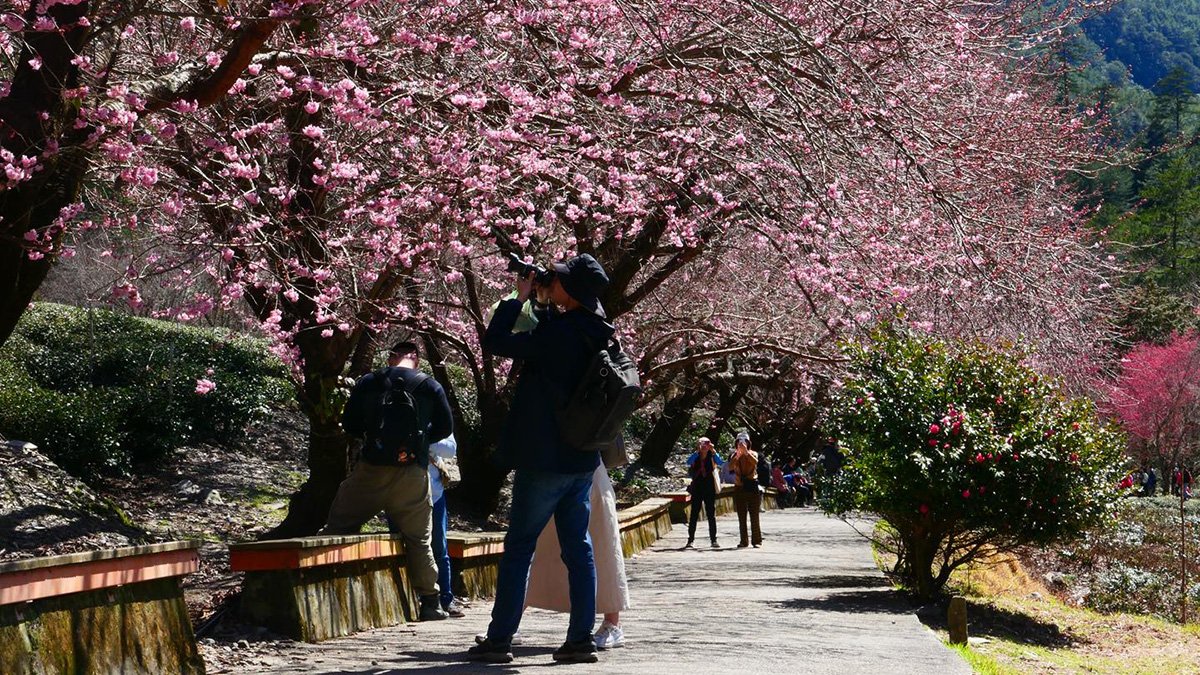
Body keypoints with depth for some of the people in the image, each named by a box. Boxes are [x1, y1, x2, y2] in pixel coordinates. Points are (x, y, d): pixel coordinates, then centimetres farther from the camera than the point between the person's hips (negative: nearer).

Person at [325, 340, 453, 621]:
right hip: (412, 474, 0)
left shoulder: (367, 382, 4)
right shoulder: (431, 387, 3)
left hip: (371, 470, 0)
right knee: (418, 540, 8)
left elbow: (350, 425, 8)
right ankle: (430, 603, 9)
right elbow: (445, 429, 11)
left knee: (338, 528, 9)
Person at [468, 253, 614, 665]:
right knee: (578, 547, 8)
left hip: (543, 460, -7)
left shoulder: (557, 332, -19)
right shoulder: (597, 334, 6)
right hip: (582, 460, 7)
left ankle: (499, 639, 3)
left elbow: (495, 342, -12)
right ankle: (581, 638, 6)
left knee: (519, 548, 0)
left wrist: (519, 299, -3)